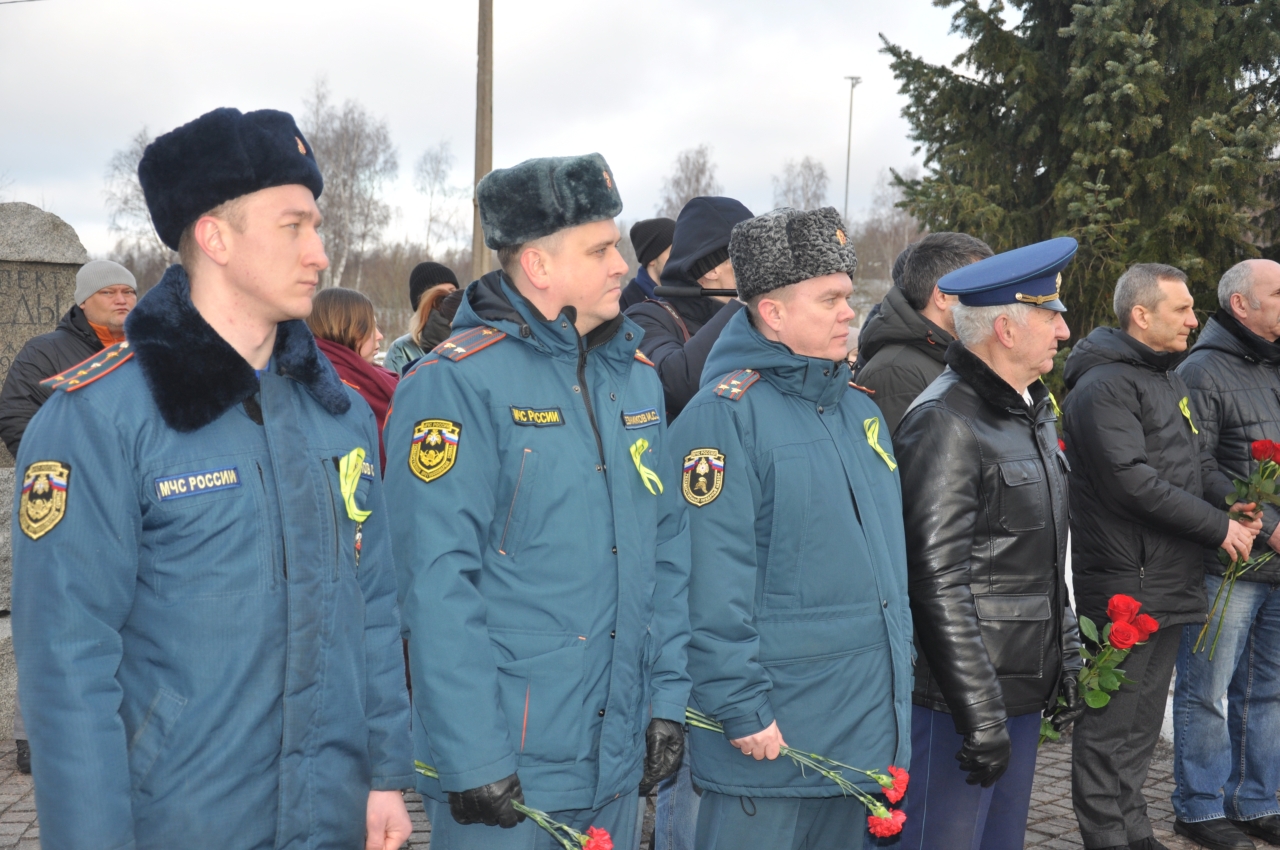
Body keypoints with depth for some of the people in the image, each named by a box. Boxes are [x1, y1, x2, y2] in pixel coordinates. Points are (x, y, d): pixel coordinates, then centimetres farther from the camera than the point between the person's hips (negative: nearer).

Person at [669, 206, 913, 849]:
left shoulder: (859, 411, 12)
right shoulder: (726, 414, -14)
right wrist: (742, 710, -19)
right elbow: (711, 583, -18)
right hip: (771, 734, -8)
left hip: (868, 724, 8)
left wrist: (900, 671, 18)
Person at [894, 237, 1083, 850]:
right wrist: (980, 716, -20)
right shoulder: (944, 424, -17)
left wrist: (1066, 662, 18)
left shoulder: (1033, 412, 13)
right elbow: (939, 586, -21)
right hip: (958, 702, -9)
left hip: (1024, 693, 9)